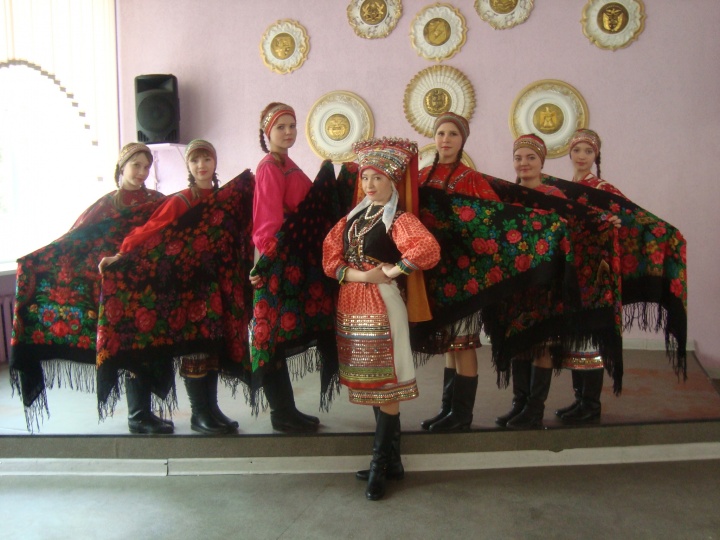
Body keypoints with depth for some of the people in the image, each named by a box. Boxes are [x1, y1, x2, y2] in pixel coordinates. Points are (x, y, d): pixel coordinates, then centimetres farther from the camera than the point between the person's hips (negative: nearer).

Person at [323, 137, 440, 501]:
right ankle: (390, 460, 24)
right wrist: (360, 275, -11)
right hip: (351, 304, 7)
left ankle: (381, 465, 8)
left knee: (385, 386, -1)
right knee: (370, 384, 12)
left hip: (381, 305, -7)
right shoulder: (353, 217, 13)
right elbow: (330, 255, 5)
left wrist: (392, 271, -17)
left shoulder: (399, 219, -8)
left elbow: (429, 249, -26)